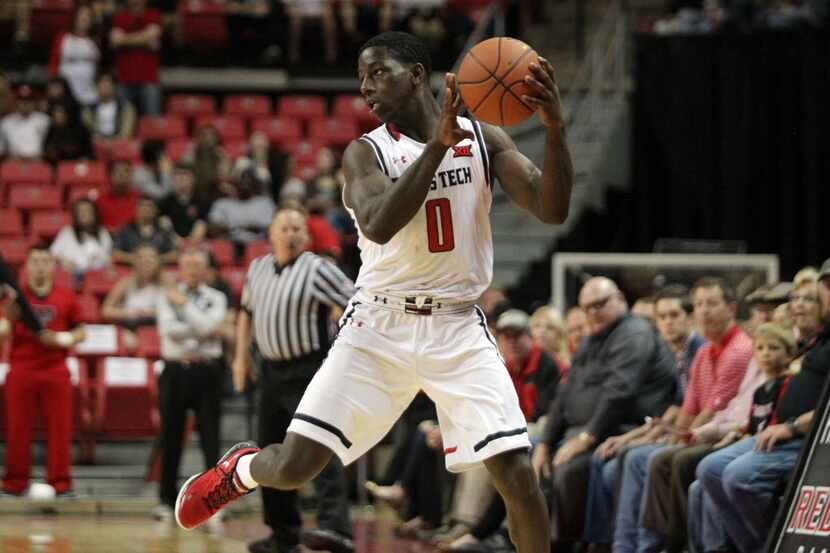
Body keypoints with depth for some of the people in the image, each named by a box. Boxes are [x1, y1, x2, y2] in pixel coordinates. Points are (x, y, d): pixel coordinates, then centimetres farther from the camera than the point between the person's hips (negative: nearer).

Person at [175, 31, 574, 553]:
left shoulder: (485, 139, 2)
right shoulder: (366, 152, -3)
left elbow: (552, 210, -8)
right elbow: (379, 225, -23)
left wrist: (555, 130, -24)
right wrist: (438, 144, -31)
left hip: (457, 328, 1)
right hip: (379, 327, -1)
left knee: (518, 475, -14)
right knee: (293, 466, -5)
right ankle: (240, 469, 30)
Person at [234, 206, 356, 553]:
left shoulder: (317, 270, -10)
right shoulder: (257, 268, 10)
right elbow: (247, 312, 26)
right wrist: (241, 356, 20)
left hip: (309, 372, -8)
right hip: (271, 371, 8)